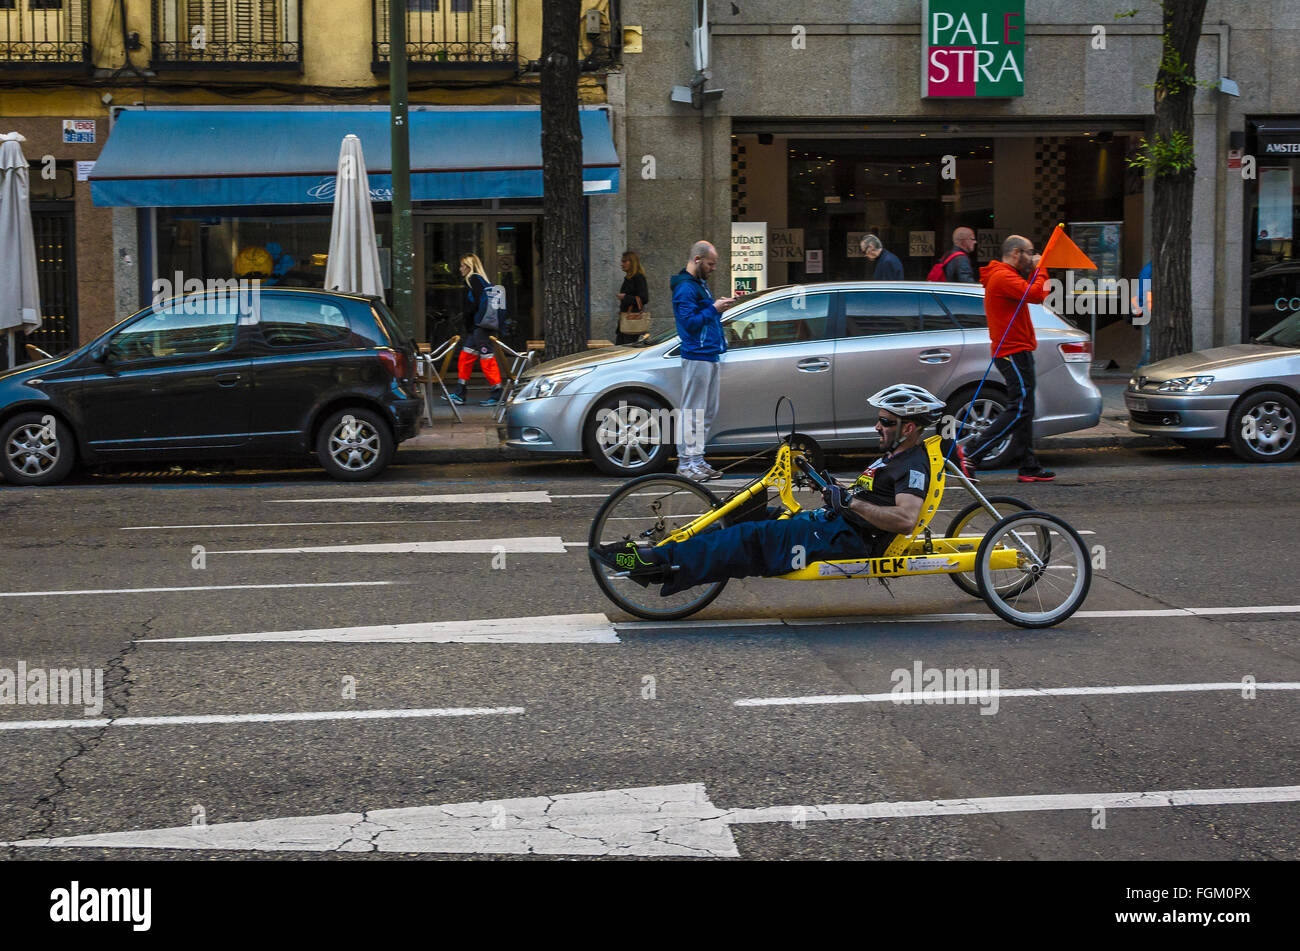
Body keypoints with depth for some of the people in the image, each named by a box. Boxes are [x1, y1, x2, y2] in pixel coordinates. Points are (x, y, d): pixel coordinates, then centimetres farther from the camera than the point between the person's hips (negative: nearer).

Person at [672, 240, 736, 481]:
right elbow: (689, 322, -20)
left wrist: (718, 306, 9)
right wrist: (713, 309, -16)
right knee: (693, 412, -7)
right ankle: (686, 462, -3)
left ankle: (697, 460, 18)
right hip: (696, 357, -10)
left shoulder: (700, 283, 19)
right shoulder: (685, 287, -13)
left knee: (708, 412, 12)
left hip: (709, 355, 10)